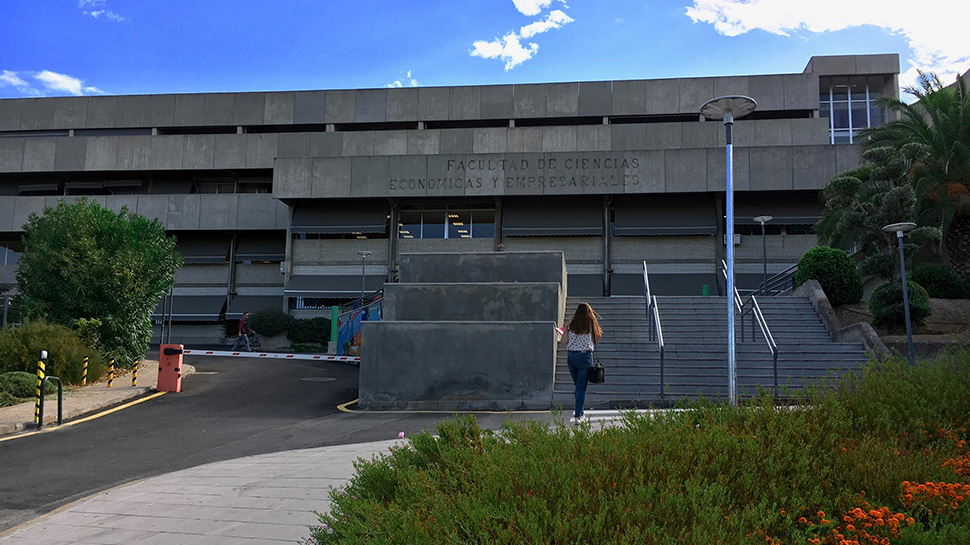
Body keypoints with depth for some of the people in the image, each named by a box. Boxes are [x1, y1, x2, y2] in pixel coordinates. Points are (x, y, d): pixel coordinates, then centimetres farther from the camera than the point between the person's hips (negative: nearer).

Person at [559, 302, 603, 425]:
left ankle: (579, 412, 26)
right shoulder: (591, 325, -3)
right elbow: (596, 340, 1)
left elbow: (563, 341, -1)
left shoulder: (570, 325, 1)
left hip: (571, 357, 3)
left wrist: (560, 340, 20)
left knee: (578, 386, 19)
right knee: (582, 388, 1)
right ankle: (577, 416, -4)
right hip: (585, 357, -3)